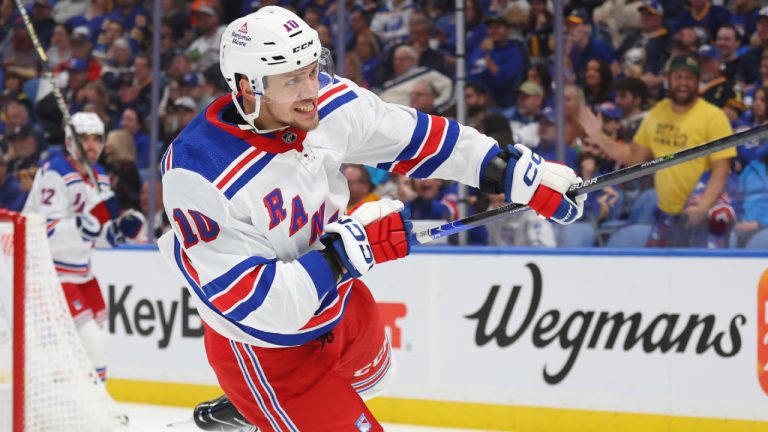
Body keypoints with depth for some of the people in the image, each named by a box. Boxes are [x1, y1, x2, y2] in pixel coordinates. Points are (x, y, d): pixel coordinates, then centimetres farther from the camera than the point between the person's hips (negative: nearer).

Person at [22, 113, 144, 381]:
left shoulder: (100, 178, 8)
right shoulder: (55, 174, -19)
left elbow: (102, 235, 15)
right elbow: (48, 234, -29)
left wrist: (121, 228, -6)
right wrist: (90, 222, -40)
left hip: (80, 272, 9)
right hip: (49, 271, -9)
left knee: (97, 340, 12)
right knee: (90, 341, -18)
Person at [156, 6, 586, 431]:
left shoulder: (329, 104, -19)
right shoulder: (201, 176, -36)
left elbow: (416, 137, -3)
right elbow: (253, 305, -35)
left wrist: (520, 173, -4)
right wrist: (348, 250, -37)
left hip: (339, 301, 8)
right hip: (266, 346, -8)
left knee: (370, 376, 34)